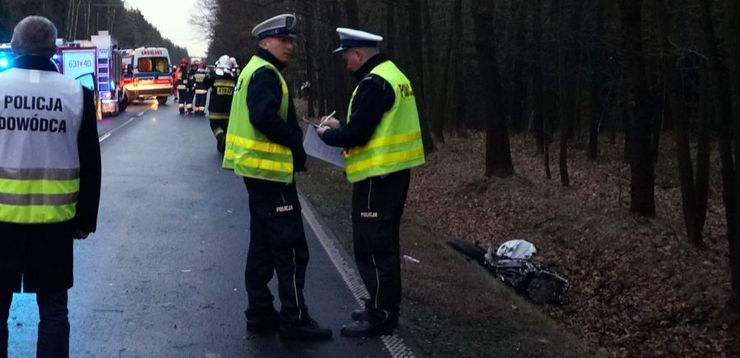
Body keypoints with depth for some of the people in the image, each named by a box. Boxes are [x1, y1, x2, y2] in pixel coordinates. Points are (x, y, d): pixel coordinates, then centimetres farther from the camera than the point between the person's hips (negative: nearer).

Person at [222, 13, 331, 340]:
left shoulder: (256, 70, 18)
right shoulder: (265, 73, -15)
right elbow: (264, 117, -29)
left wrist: (291, 145, 8)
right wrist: (296, 145, -16)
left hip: (257, 168, 11)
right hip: (269, 168, -11)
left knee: (263, 245, 14)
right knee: (291, 247, -5)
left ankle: (260, 313, 20)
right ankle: (294, 319, -1)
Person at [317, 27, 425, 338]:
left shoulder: (374, 83, -19)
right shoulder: (392, 75, 13)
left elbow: (357, 134, -22)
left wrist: (327, 134, -4)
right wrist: (340, 126, 16)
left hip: (378, 176, -10)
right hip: (393, 171, 10)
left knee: (371, 247, -3)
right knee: (383, 244, 17)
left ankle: (381, 315, 2)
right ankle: (385, 307, 26)